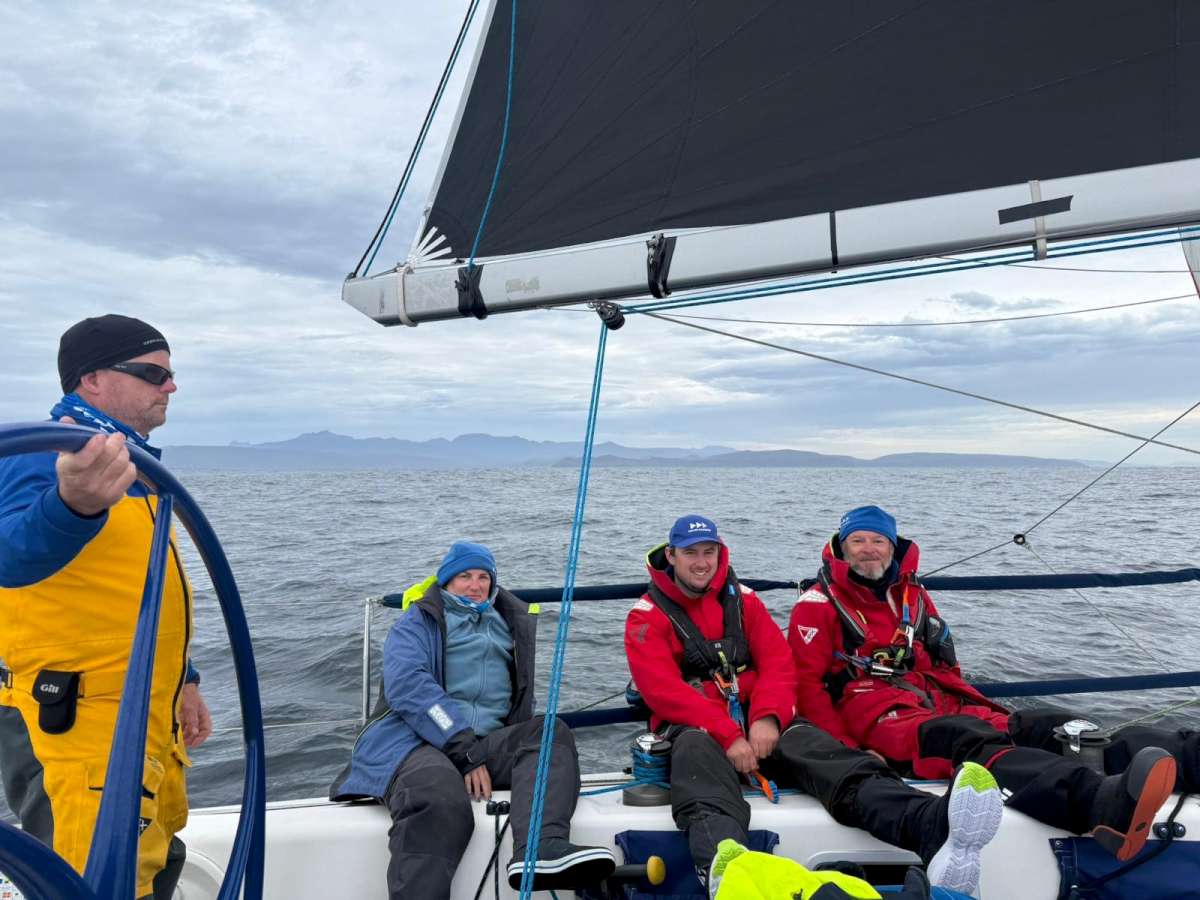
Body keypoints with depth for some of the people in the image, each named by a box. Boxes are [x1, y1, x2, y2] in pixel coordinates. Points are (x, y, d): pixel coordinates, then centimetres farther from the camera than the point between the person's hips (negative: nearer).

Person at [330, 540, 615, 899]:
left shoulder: (506, 624, 29)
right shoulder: (418, 622, 13)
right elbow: (407, 685, -6)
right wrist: (466, 750, -17)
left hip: (487, 742, 5)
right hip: (414, 739, -4)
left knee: (550, 733, -25)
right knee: (441, 803, -38)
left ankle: (540, 849, -49)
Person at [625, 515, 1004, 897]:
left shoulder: (742, 599, 15)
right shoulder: (647, 616, 3)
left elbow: (778, 663, 4)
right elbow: (663, 690, -11)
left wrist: (767, 718, -18)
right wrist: (728, 735, -24)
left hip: (758, 720, 3)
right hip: (692, 726, -3)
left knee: (816, 749, -28)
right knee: (698, 753, -40)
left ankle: (932, 826, -57)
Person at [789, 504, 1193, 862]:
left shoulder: (914, 597, 24)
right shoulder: (818, 604, 5)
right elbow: (807, 684, -3)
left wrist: (980, 710, 7)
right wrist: (846, 749, -14)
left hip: (945, 709, 7)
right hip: (879, 718, -7)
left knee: (1044, 727, -19)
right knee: (972, 740, -37)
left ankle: (1187, 758, -39)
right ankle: (1102, 803, -64)